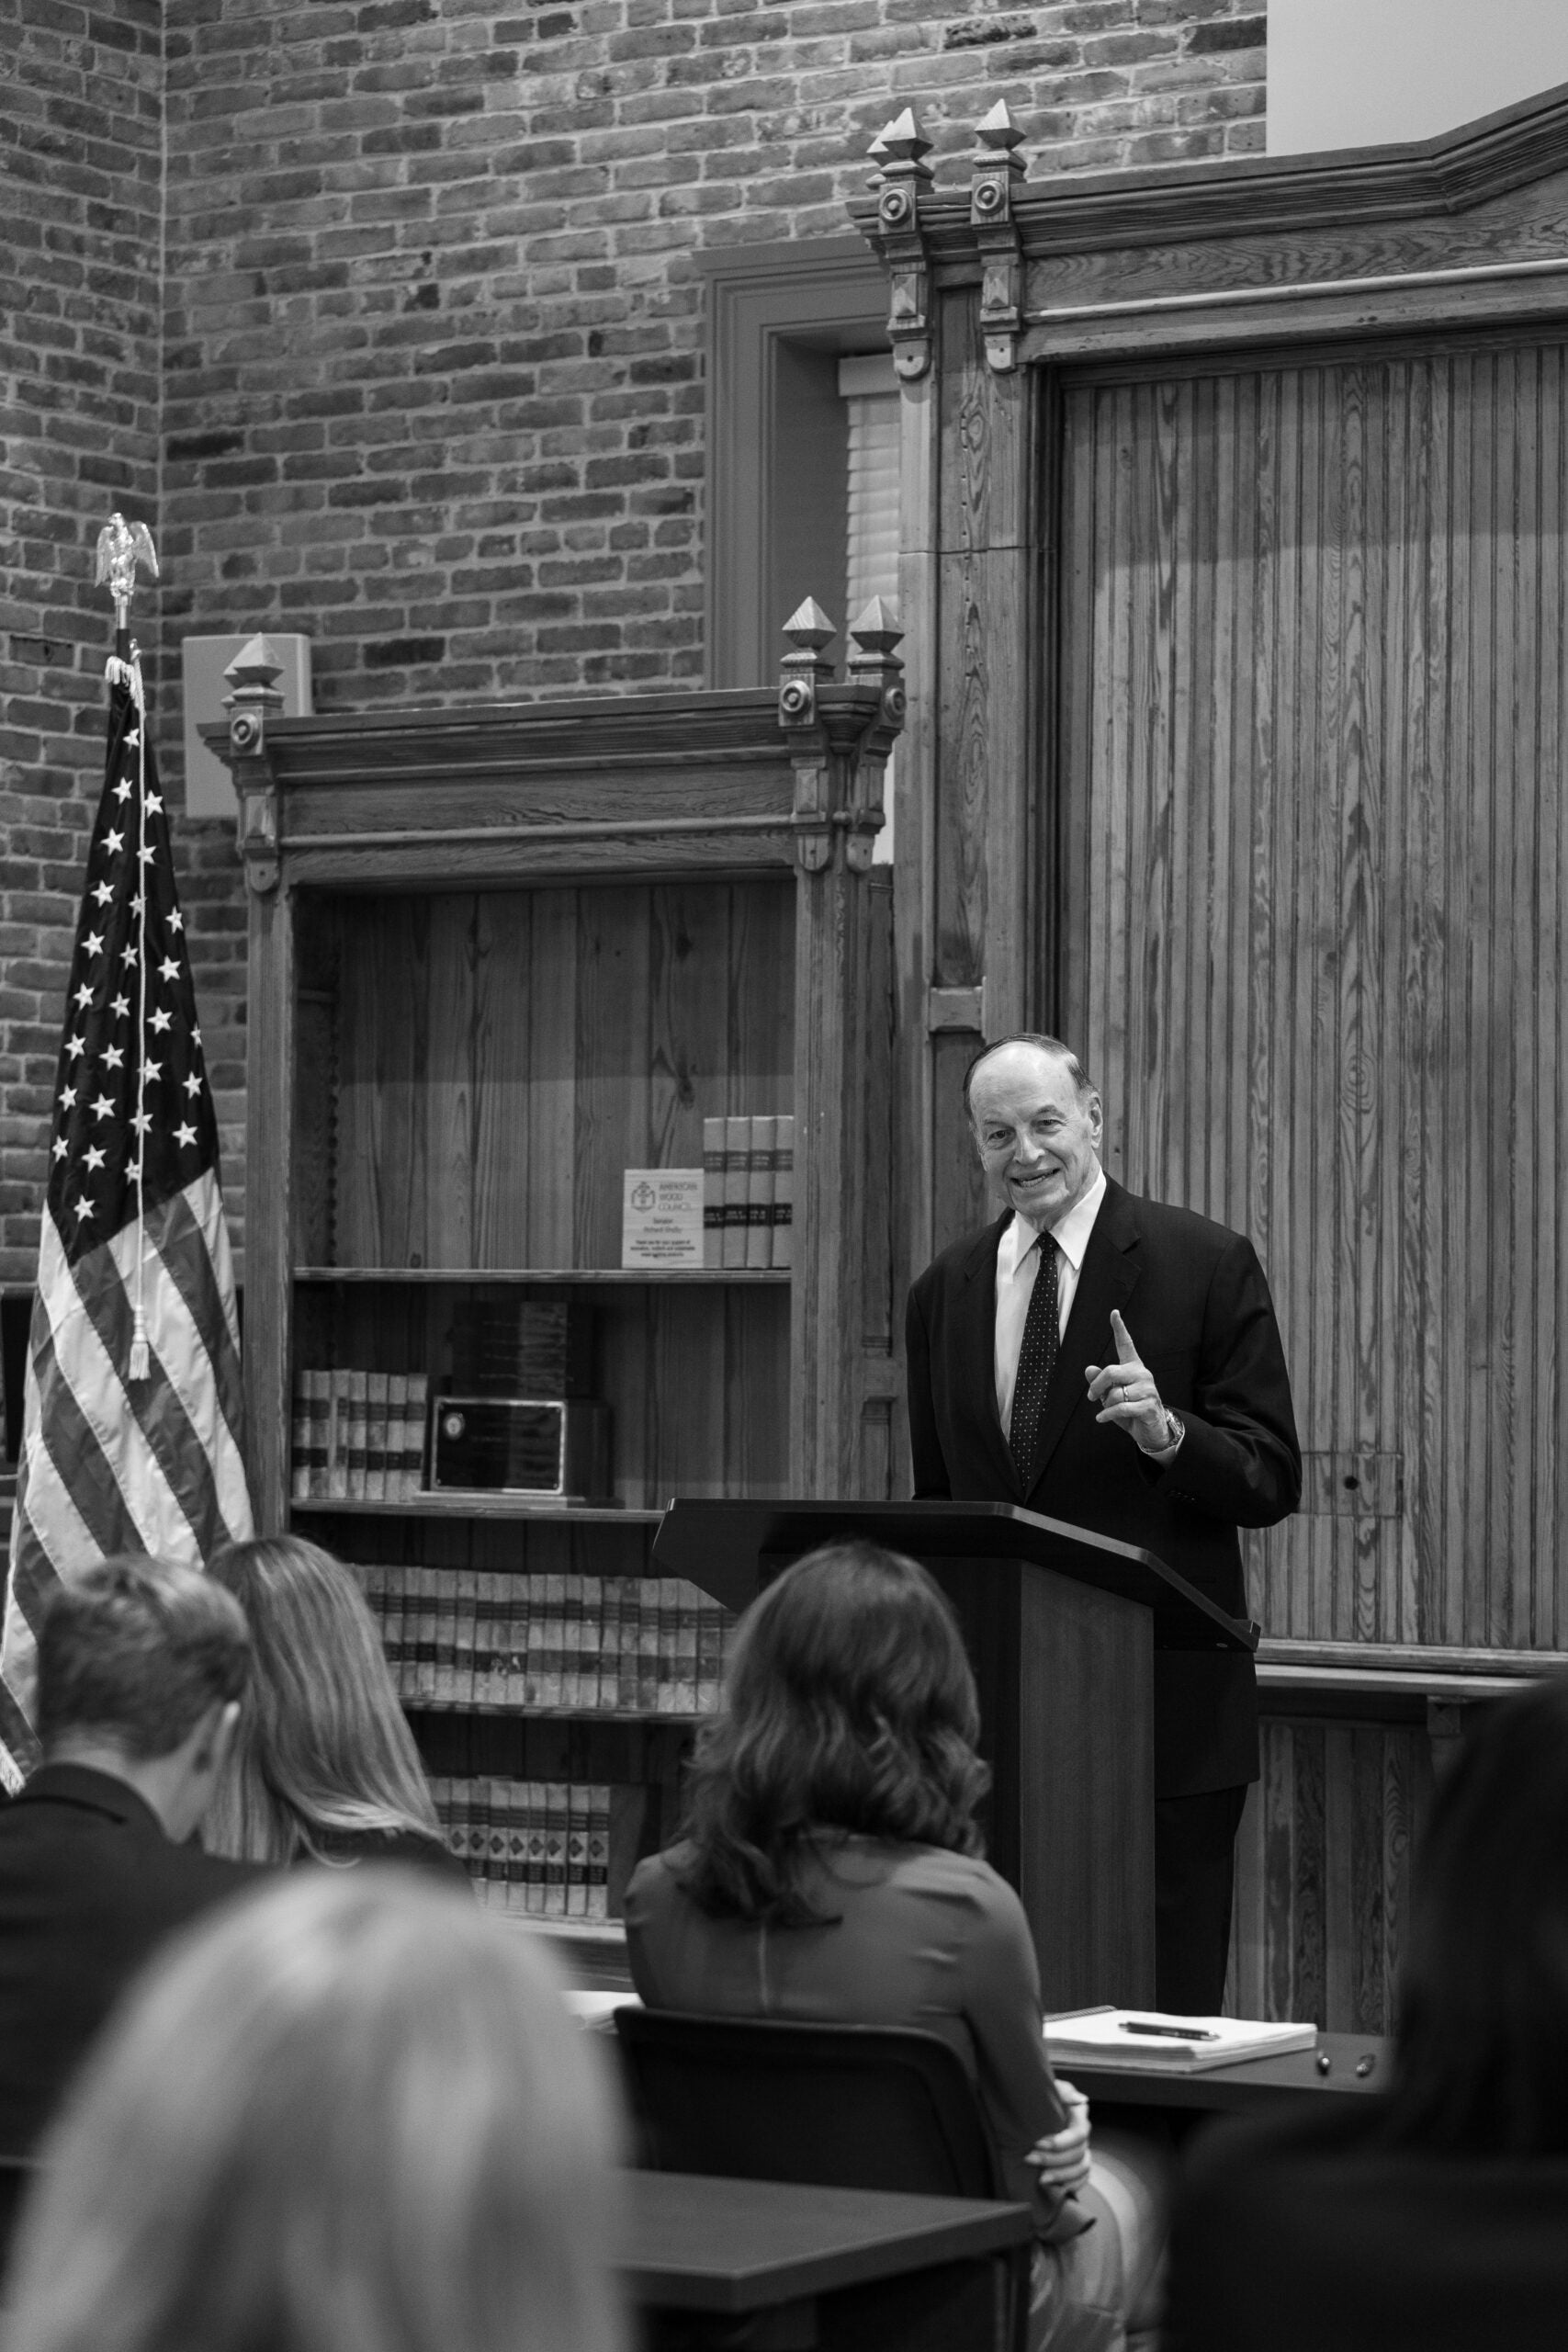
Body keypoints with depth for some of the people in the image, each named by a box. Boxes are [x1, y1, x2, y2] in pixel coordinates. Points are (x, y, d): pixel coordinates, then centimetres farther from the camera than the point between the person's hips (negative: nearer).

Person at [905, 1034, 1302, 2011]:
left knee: (1164, 2000, -1)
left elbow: (1273, 1480, -4)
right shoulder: (945, 1291, 12)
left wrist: (1165, 1432, -23)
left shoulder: (1207, 1264, -2)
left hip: (1168, 1705, -4)